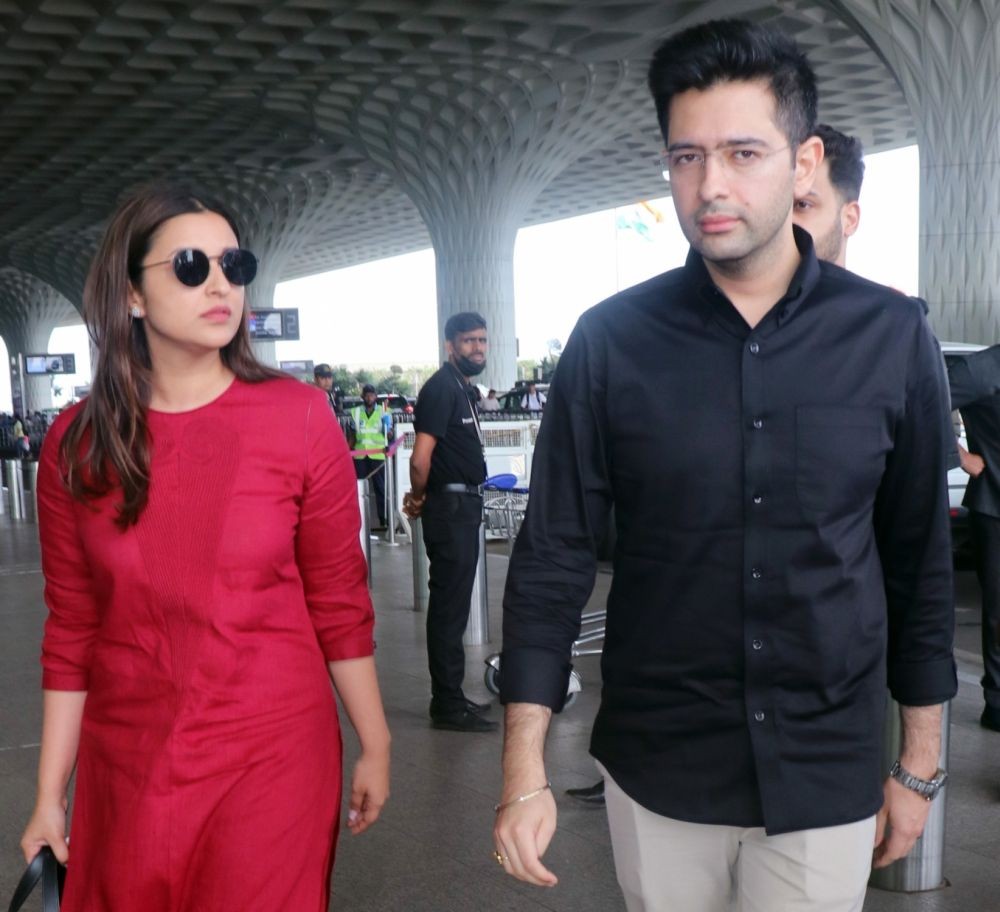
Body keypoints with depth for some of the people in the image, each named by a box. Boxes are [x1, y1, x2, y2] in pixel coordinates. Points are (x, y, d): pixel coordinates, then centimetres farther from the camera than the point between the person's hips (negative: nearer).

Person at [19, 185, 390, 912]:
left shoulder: (301, 419, -9)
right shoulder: (76, 444, -3)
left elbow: (340, 604, -4)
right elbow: (72, 631, 3)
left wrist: (374, 745, 1)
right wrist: (50, 795, 5)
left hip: (272, 758, -2)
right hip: (125, 768, 2)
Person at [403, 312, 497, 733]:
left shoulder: (462, 387, 15)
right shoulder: (442, 387, -16)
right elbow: (420, 460, -23)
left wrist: (420, 497, 10)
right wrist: (420, 497, -6)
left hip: (464, 506, 10)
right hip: (451, 506, -10)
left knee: (452, 604, 15)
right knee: (449, 607, -4)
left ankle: (450, 697, 24)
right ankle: (448, 706, 4)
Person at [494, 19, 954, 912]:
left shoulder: (892, 337, -7)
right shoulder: (611, 340, -9)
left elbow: (921, 560, 1)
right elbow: (553, 558, -7)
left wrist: (919, 764, 6)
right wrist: (525, 774, -9)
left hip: (828, 773, 0)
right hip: (655, 767, 0)